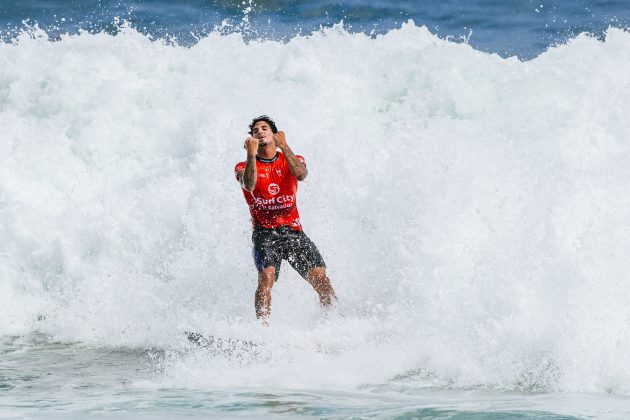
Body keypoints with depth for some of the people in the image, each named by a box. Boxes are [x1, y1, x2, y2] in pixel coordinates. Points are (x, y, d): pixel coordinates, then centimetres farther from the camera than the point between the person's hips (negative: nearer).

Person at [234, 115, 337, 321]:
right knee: (266, 277, -26)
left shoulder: (291, 160, 10)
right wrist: (251, 155, -28)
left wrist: (284, 147, -25)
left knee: (320, 277, -13)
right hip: (264, 233, -2)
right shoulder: (244, 166, 7)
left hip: (292, 230, 2)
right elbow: (249, 185, -17)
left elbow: (301, 175, -15)